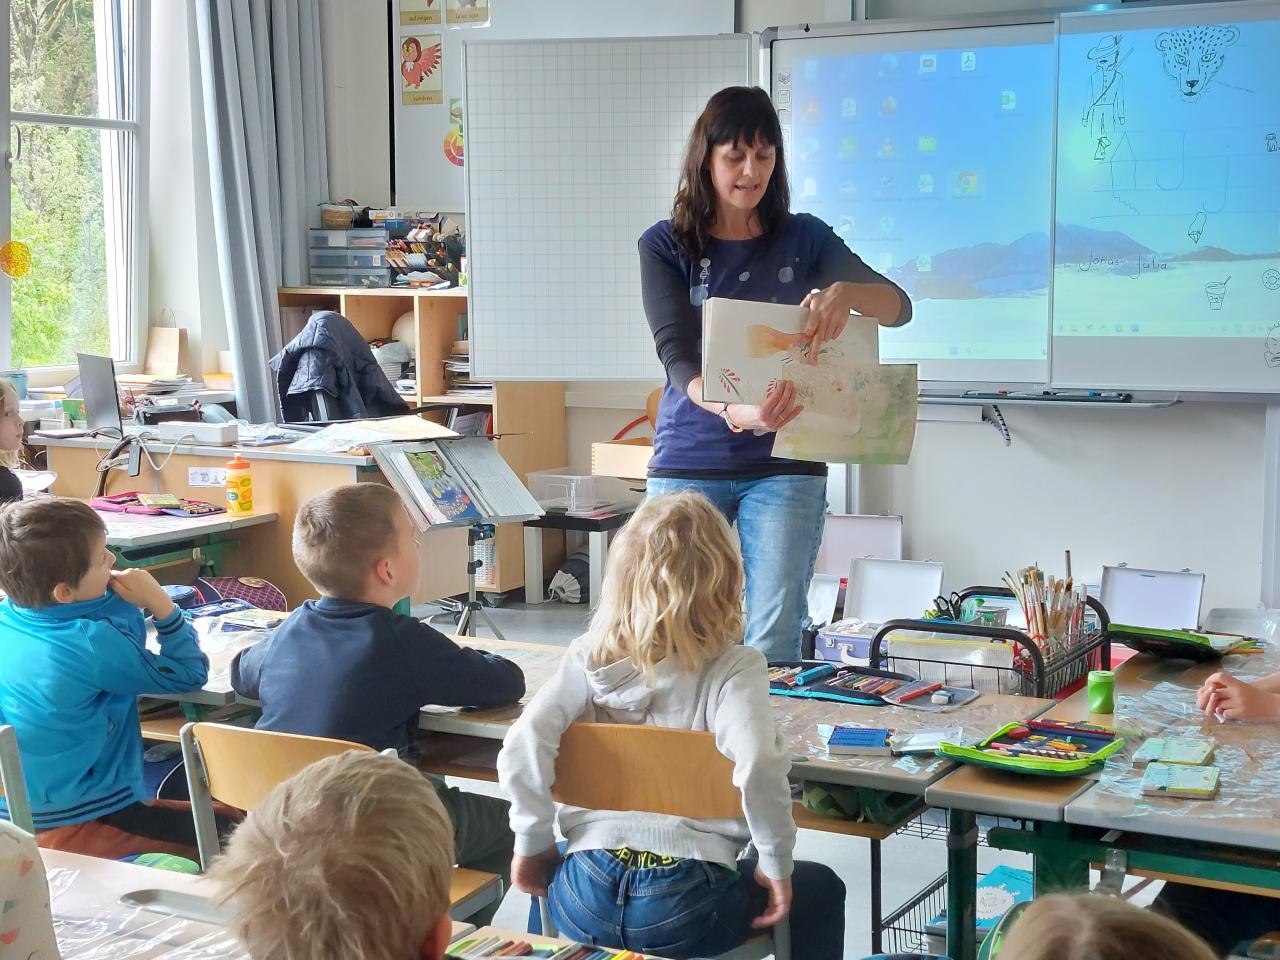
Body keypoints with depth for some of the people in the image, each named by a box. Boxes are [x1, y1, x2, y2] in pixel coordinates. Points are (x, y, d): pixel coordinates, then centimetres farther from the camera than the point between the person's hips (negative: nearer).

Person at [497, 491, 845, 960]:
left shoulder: (590, 657, 0)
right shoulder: (731, 667, -9)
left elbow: (521, 749, -10)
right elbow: (757, 768, -25)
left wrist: (533, 844, 4)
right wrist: (777, 864, -11)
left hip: (584, 904, 3)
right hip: (680, 908, -3)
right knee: (820, 889, 26)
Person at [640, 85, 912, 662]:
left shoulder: (803, 239, 5)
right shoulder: (665, 246, 1)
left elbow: (899, 306, -3)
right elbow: (676, 354, -12)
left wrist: (844, 292, -27)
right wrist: (735, 412, -33)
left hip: (784, 464, 1)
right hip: (689, 461, 0)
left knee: (773, 644, -4)